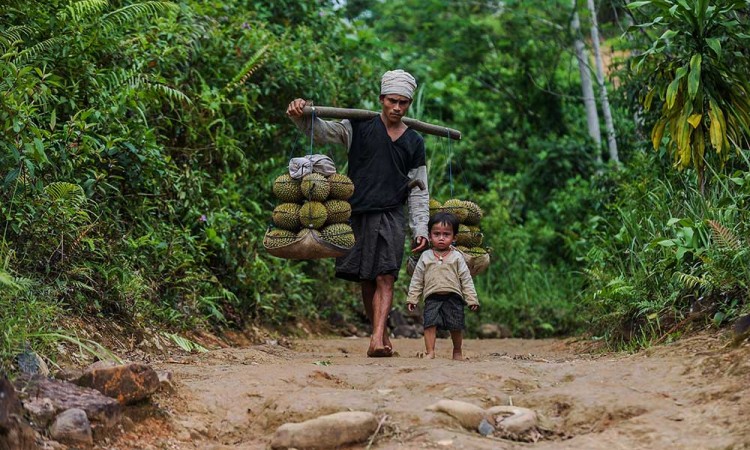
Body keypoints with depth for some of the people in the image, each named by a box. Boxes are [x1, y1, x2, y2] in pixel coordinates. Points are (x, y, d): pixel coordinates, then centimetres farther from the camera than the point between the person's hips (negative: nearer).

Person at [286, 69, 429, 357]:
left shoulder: (414, 143, 10)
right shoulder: (359, 127, 5)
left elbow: (418, 191, 12)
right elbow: (321, 131, -2)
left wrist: (421, 229, 4)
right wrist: (301, 115, -24)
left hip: (391, 217, 0)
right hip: (357, 214, 0)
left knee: (385, 279, -14)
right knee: (366, 281, 6)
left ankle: (377, 340, -23)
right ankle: (383, 335, 20)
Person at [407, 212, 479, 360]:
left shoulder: (457, 257, 4)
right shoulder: (425, 257, 8)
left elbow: (466, 279, 4)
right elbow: (417, 280, 10)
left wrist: (471, 299, -2)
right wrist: (412, 298, 5)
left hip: (453, 297, -1)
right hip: (432, 298, 1)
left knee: (456, 326, 0)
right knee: (430, 323, -12)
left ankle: (457, 351, 20)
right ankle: (430, 351, -8)